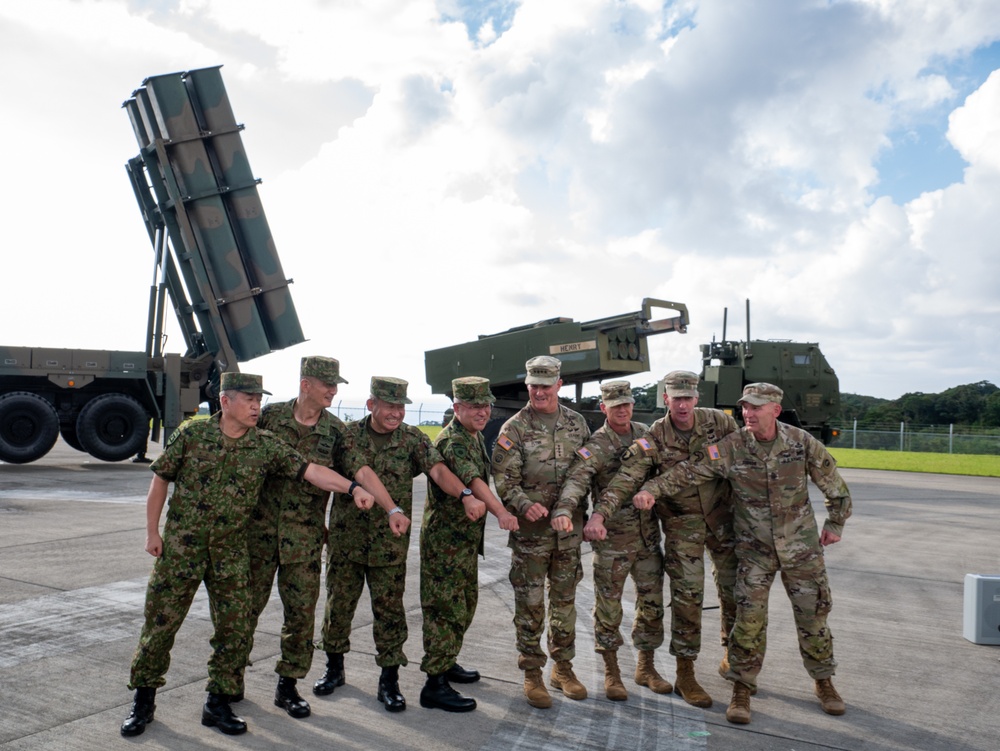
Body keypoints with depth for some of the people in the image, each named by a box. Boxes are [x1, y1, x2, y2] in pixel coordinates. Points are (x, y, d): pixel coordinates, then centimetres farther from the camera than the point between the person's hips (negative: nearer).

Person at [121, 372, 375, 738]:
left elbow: (311, 470, -8)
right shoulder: (191, 433, -7)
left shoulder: (266, 446, -3)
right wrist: (152, 532, -1)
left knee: (235, 629, 3)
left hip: (231, 552, 2)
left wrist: (353, 488, -19)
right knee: (160, 623, 5)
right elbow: (160, 479, 1)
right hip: (180, 547, -2)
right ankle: (144, 698, 25)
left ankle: (218, 703, 20)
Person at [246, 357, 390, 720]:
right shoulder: (270, 416, -1)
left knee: (301, 611, 3)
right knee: (247, 604, 9)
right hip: (260, 527, 0)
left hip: (305, 535, 1)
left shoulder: (335, 431, 0)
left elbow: (362, 471, -9)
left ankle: (288, 685, 17)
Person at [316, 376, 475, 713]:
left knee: (389, 609, 3)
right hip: (345, 536, 1)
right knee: (338, 603, 12)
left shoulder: (413, 439, -3)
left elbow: (438, 470, -17)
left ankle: (389, 681, 15)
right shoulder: (348, 435, 0)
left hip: (390, 542, -1)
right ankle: (334, 667, 32)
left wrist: (465, 494, -34)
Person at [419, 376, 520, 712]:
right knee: (446, 608, -6)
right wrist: (501, 512, -47)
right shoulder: (452, 440, -20)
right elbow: (473, 479, -35)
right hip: (445, 536, -10)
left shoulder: (475, 437, 13)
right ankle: (435, 684, 0)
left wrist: (471, 497, -11)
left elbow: (474, 483, 9)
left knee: (465, 603, 20)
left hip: (467, 536, 10)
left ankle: (446, 663, 35)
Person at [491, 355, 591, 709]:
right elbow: (504, 480, -10)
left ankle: (563, 668, 29)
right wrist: (525, 505, -27)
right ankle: (532, 674, 17)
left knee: (565, 600, 14)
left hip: (569, 530, 4)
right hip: (530, 532, -3)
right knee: (530, 604, 3)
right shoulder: (514, 429, -6)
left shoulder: (577, 423, 7)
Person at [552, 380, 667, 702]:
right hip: (612, 539, -5)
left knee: (651, 603, 13)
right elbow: (576, 480, -28)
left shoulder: (645, 434, 6)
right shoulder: (595, 446, -12)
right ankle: (611, 673, 21)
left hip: (648, 534, 5)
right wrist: (563, 509, -46)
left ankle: (646, 667, 30)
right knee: (608, 606, 5)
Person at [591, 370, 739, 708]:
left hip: (722, 515, 3)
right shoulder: (654, 439, -15)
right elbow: (626, 478, -24)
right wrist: (599, 514, -36)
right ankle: (685, 674, 9)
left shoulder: (718, 422, -8)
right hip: (682, 522, -3)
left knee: (734, 588, 13)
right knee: (687, 595, -5)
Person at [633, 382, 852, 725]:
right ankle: (742, 688, 11)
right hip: (755, 548, -1)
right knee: (749, 617, -5)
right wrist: (651, 488, -27)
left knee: (814, 614, 9)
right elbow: (688, 471, -14)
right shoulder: (731, 447, -11)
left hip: (801, 546, 1)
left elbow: (834, 483, 6)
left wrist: (835, 524, 11)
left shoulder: (802, 442, -9)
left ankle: (824, 681, 30)